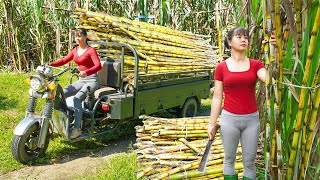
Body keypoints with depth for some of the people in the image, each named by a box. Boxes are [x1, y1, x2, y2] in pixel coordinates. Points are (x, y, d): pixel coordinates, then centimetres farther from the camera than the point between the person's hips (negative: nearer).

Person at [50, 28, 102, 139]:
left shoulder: (91, 50, -9)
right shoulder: (75, 50, 13)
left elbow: (98, 66, -23)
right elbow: (64, 60, 8)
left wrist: (86, 72, -41)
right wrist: (50, 65, -8)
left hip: (92, 80, -7)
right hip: (81, 80, 7)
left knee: (77, 98, -31)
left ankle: (77, 128, -33)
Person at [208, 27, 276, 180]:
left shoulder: (255, 65, 0)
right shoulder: (221, 67, -3)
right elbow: (217, 97, -1)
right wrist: (212, 123, -2)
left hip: (251, 119, 1)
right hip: (229, 118, -1)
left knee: (249, 162, 11)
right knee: (229, 159, 13)